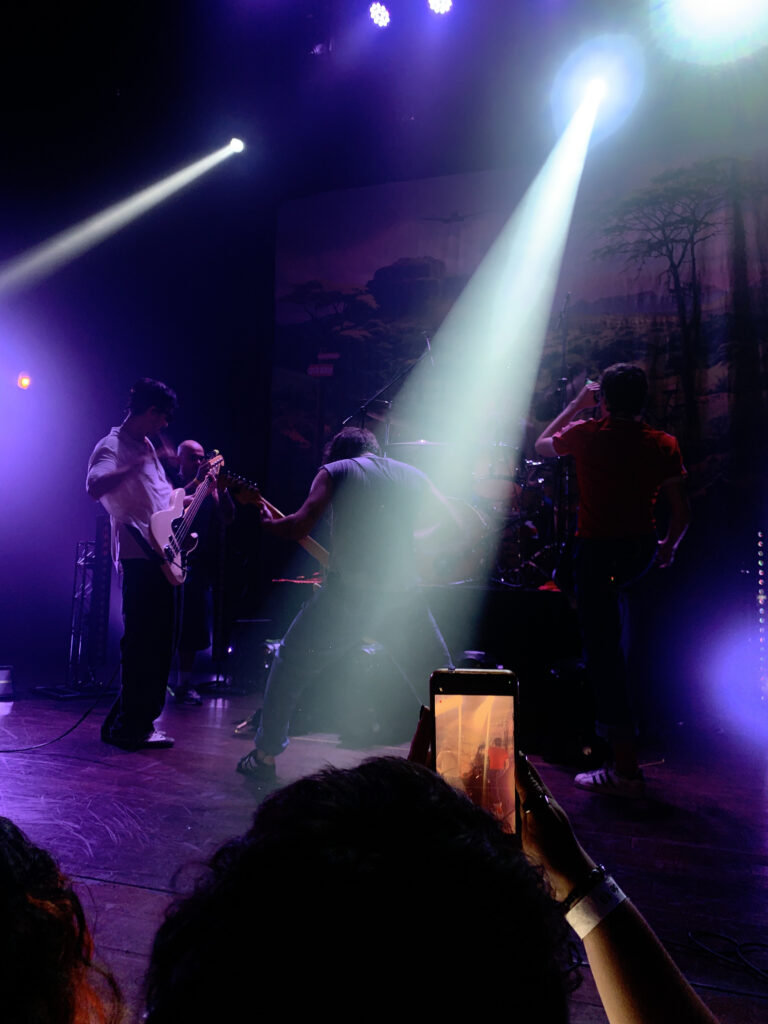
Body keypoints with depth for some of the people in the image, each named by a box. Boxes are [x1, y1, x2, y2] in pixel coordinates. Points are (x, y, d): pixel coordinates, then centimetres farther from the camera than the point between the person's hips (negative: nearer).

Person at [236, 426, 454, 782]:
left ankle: (265, 756, 24)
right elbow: (447, 515, 22)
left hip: (346, 594, -2)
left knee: (289, 665, 19)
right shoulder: (411, 475, 16)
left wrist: (268, 524, 15)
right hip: (403, 596, 2)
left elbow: (300, 526, -4)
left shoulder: (334, 471, 6)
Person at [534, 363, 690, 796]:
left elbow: (542, 444, 13)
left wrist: (577, 404, 19)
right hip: (642, 550, 5)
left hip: (597, 553, -5)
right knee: (614, 595, 38)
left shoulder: (587, 435, -8)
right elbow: (682, 511, 0)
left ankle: (626, 769, 2)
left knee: (605, 654, -1)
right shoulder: (664, 445, -2)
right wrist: (669, 546, 18)